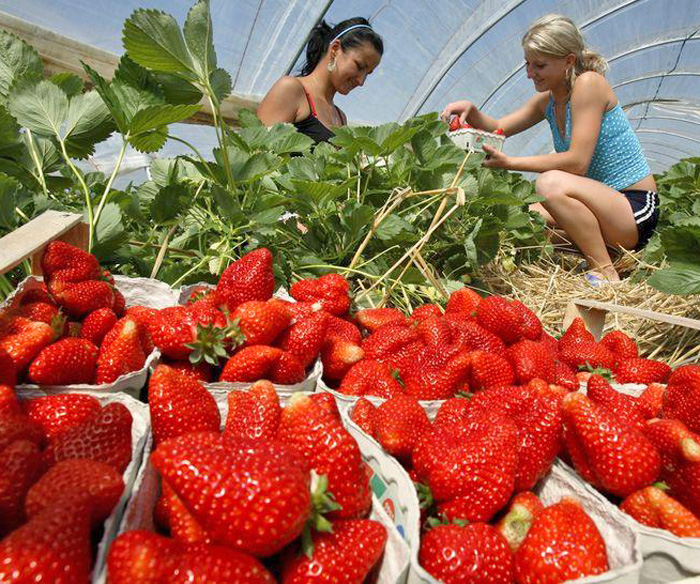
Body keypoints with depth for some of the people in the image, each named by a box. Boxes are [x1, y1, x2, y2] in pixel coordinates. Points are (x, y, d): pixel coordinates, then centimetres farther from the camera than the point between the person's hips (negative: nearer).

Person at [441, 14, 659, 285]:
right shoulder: (547, 100, 9)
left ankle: (606, 275, -18)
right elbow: (497, 128, 15)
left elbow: (577, 162, -24)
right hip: (601, 207, 8)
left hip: (636, 209, -8)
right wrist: (471, 111, -6)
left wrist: (510, 162, -22)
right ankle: (598, 252, 5)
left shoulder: (589, 83, -16)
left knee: (551, 183, -33)